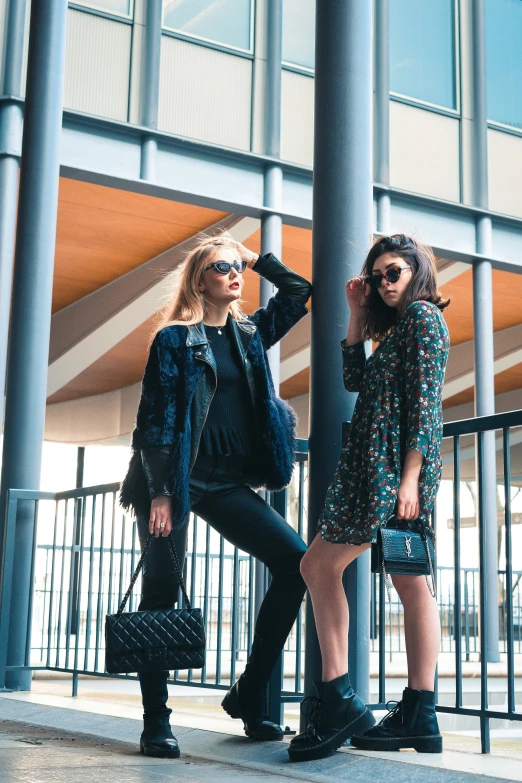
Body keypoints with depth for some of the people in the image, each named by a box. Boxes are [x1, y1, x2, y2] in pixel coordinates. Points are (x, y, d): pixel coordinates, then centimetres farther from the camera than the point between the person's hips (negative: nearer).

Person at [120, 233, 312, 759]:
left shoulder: (249, 334, 14)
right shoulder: (174, 338, -1)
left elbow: (299, 293, 24)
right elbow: (156, 418, -8)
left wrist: (255, 258, 15)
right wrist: (160, 493, -15)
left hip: (229, 482, 5)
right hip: (178, 478, -5)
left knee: (295, 562, -7)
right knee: (161, 592, -4)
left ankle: (249, 695, 2)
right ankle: (155, 723, 5)